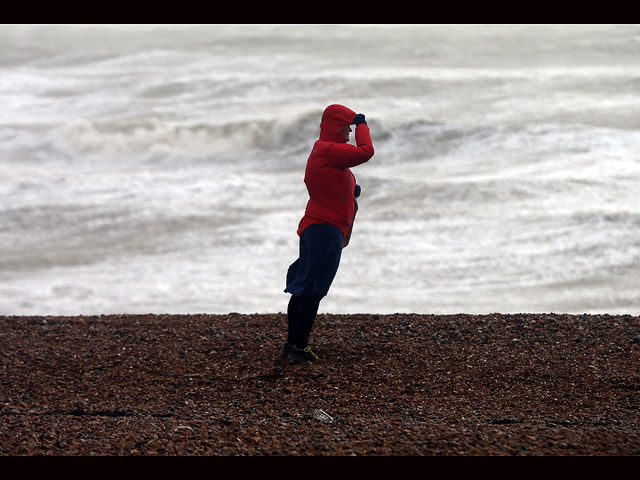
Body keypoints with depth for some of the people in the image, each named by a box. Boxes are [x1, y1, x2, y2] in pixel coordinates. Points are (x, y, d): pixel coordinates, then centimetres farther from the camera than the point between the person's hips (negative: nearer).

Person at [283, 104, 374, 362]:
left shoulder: (321, 151, 19)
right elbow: (365, 152, -23)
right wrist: (363, 125, -7)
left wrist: (350, 191, 9)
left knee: (303, 288, 13)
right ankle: (299, 346, -8)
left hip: (314, 227, 11)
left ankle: (293, 343, 18)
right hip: (326, 229, -11)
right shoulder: (329, 150, -15)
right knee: (312, 290, -9)